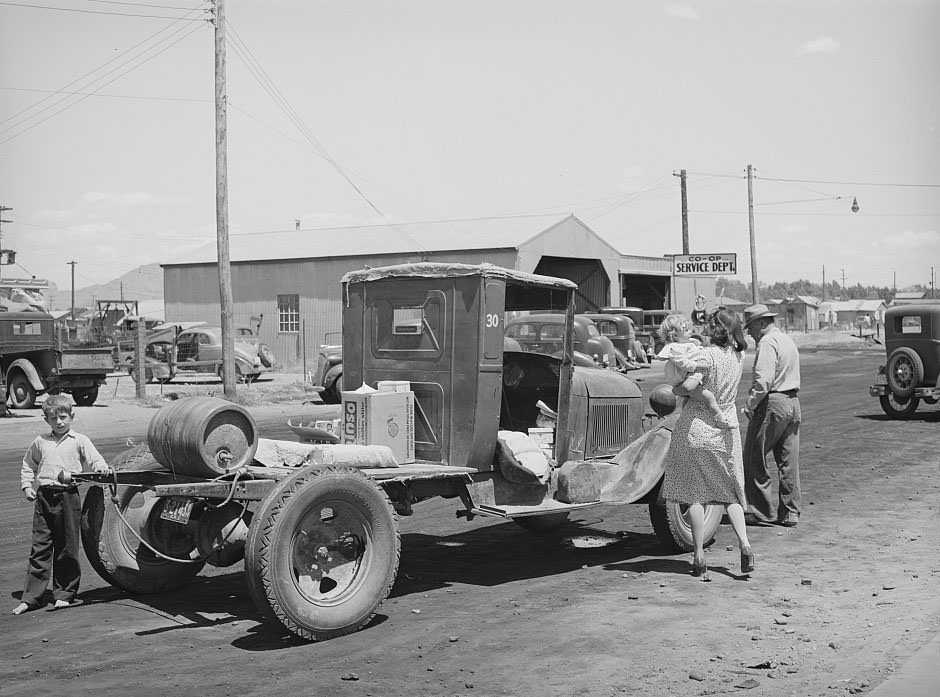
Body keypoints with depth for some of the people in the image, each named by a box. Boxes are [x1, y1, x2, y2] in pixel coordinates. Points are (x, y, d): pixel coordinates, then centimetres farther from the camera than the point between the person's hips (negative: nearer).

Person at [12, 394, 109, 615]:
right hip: (44, 497, 2)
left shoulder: (80, 441, 4)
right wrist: (27, 485, 9)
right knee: (39, 547, 3)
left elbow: (95, 459, -3)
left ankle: (64, 593, 15)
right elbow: (28, 466, 23)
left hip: (68, 496, -2)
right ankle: (31, 597, 7)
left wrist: (101, 467, -24)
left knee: (67, 547, 4)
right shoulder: (39, 442, 13)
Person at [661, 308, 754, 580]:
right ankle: (744, 544, -2)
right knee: (730, 492, 16)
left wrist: (673, 390, -7)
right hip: (726, 432, 5)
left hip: (696, 428, -5)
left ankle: (699, 557, 4)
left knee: (694, 493, 4)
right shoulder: (737, 356, 4)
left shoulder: (708, 354, -16)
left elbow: (690, 385, -27)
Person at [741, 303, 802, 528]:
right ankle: (789, 513, 14)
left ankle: (762, 511, 2)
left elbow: (763, 380, -23)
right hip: (793, 402, 9)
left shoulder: (768, 343, -12)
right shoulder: (788, 341, 18)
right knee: (789, 462, 10)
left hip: (772, 403, -9)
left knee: (754, 460, 0)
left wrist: (750, 405, -14)